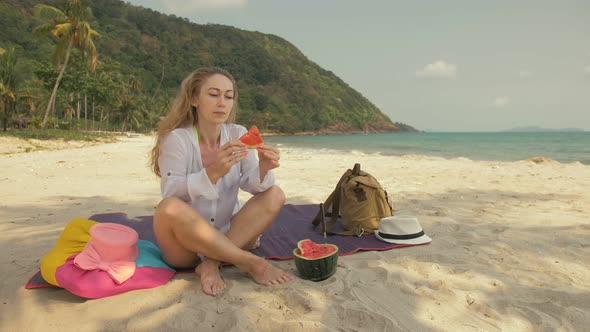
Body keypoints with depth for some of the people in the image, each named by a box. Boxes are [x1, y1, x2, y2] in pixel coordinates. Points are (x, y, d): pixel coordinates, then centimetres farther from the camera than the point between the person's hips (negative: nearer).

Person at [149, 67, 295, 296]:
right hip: (184, 246, -4)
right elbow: (171, 194, -21)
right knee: (169, 208, -34)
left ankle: (212, 263, -21)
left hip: (228, 237, 4)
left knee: (274, 195, -13)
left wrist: (263, 169, -29)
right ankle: (250, 262, -24)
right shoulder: (177, 138, -12)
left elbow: (249, 184, -6)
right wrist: (212, 172, -36)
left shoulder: (238, 134, -1)